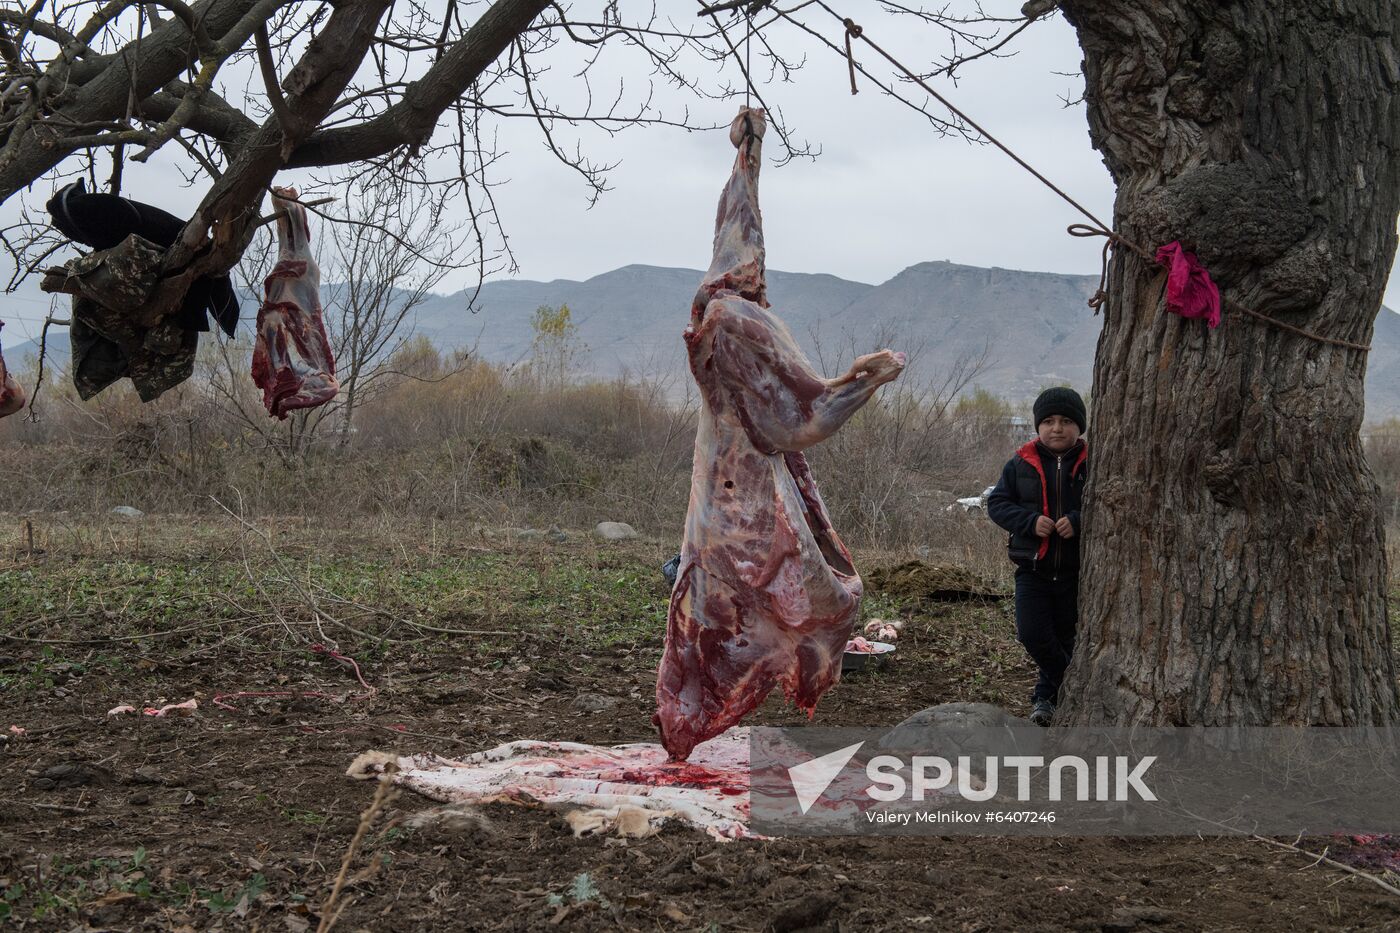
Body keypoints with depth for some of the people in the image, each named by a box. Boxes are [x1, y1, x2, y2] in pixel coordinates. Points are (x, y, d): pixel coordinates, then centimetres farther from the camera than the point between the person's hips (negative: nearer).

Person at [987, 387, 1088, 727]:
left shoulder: (1093, 465, -5)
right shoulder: (1020, 464, 0)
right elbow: (997, 503, 2)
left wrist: (1079, 521, -22)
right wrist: (1029, 521, -15)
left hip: (1078, 570, -1)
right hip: (1033, 569, 1)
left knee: (1065, 638, 10)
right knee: (1033, 635, -9)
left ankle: (1047, 695, 30)